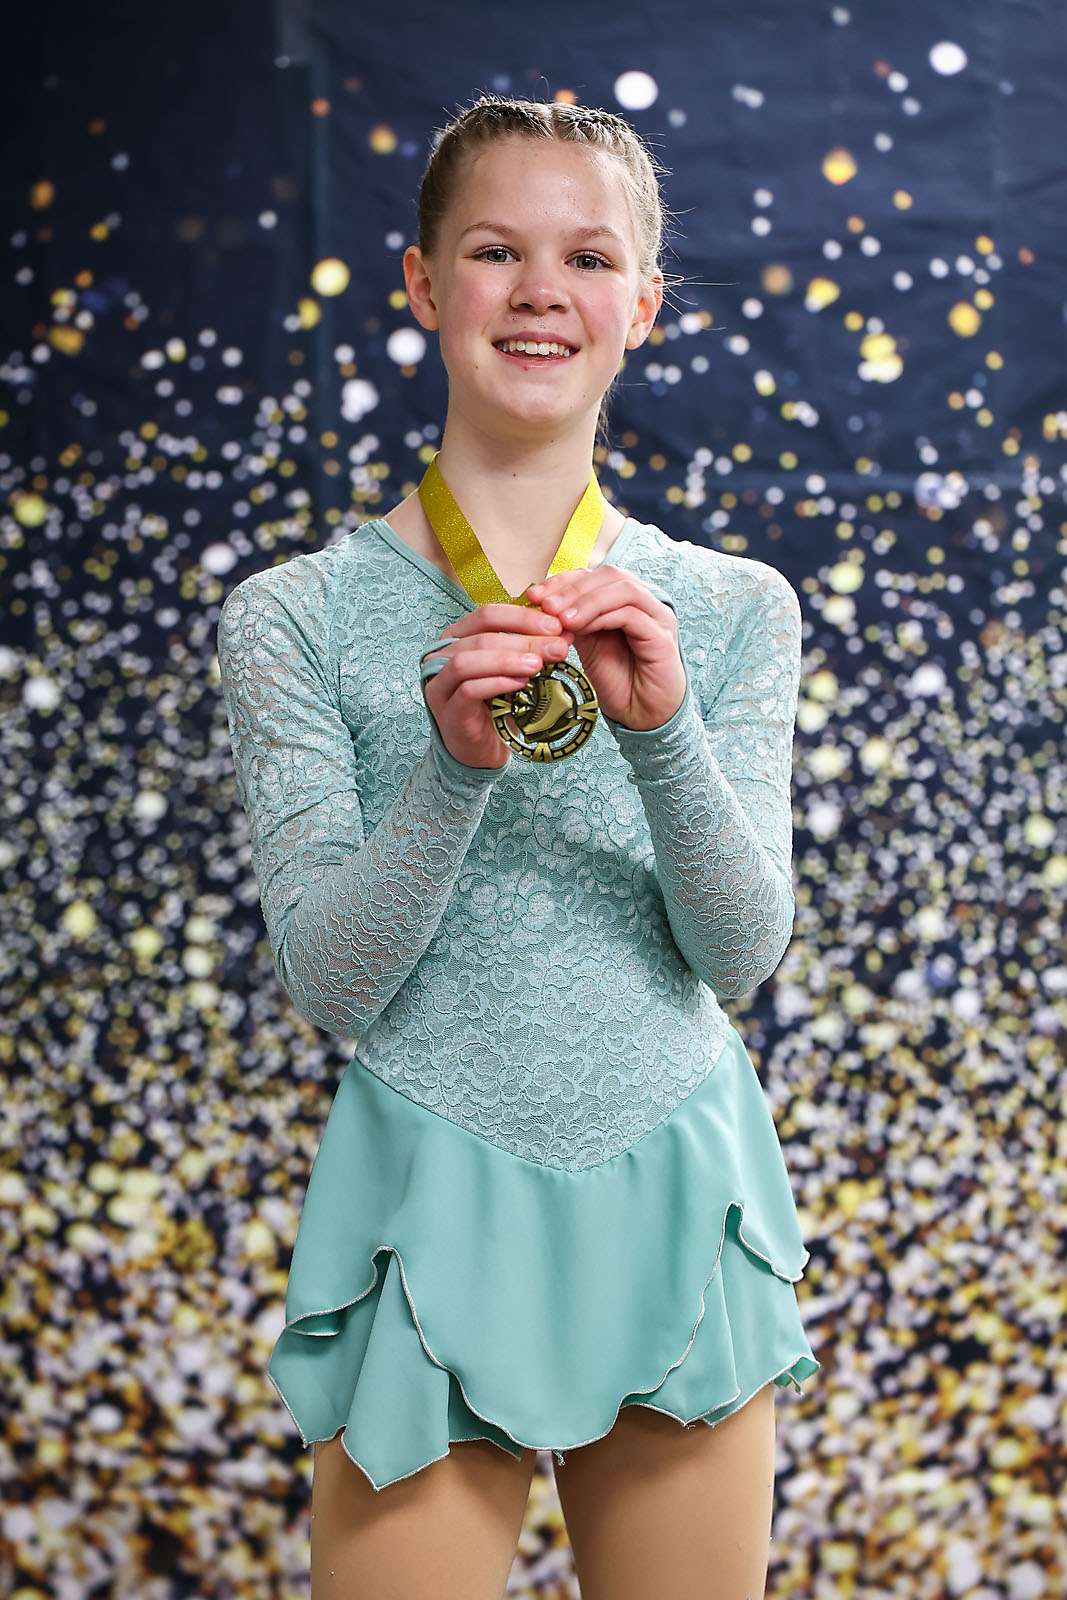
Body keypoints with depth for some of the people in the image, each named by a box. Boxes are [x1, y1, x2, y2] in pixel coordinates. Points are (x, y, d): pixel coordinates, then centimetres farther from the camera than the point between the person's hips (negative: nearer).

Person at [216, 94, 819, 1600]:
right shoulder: (300, 615, -5)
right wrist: (455, 762, -24)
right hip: (430, 1197, -2)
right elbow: (329, 980, -9)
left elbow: (741, 950, -5)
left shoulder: (733, 609, 1)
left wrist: (663, 732, -21)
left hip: (677, 1198, 3)